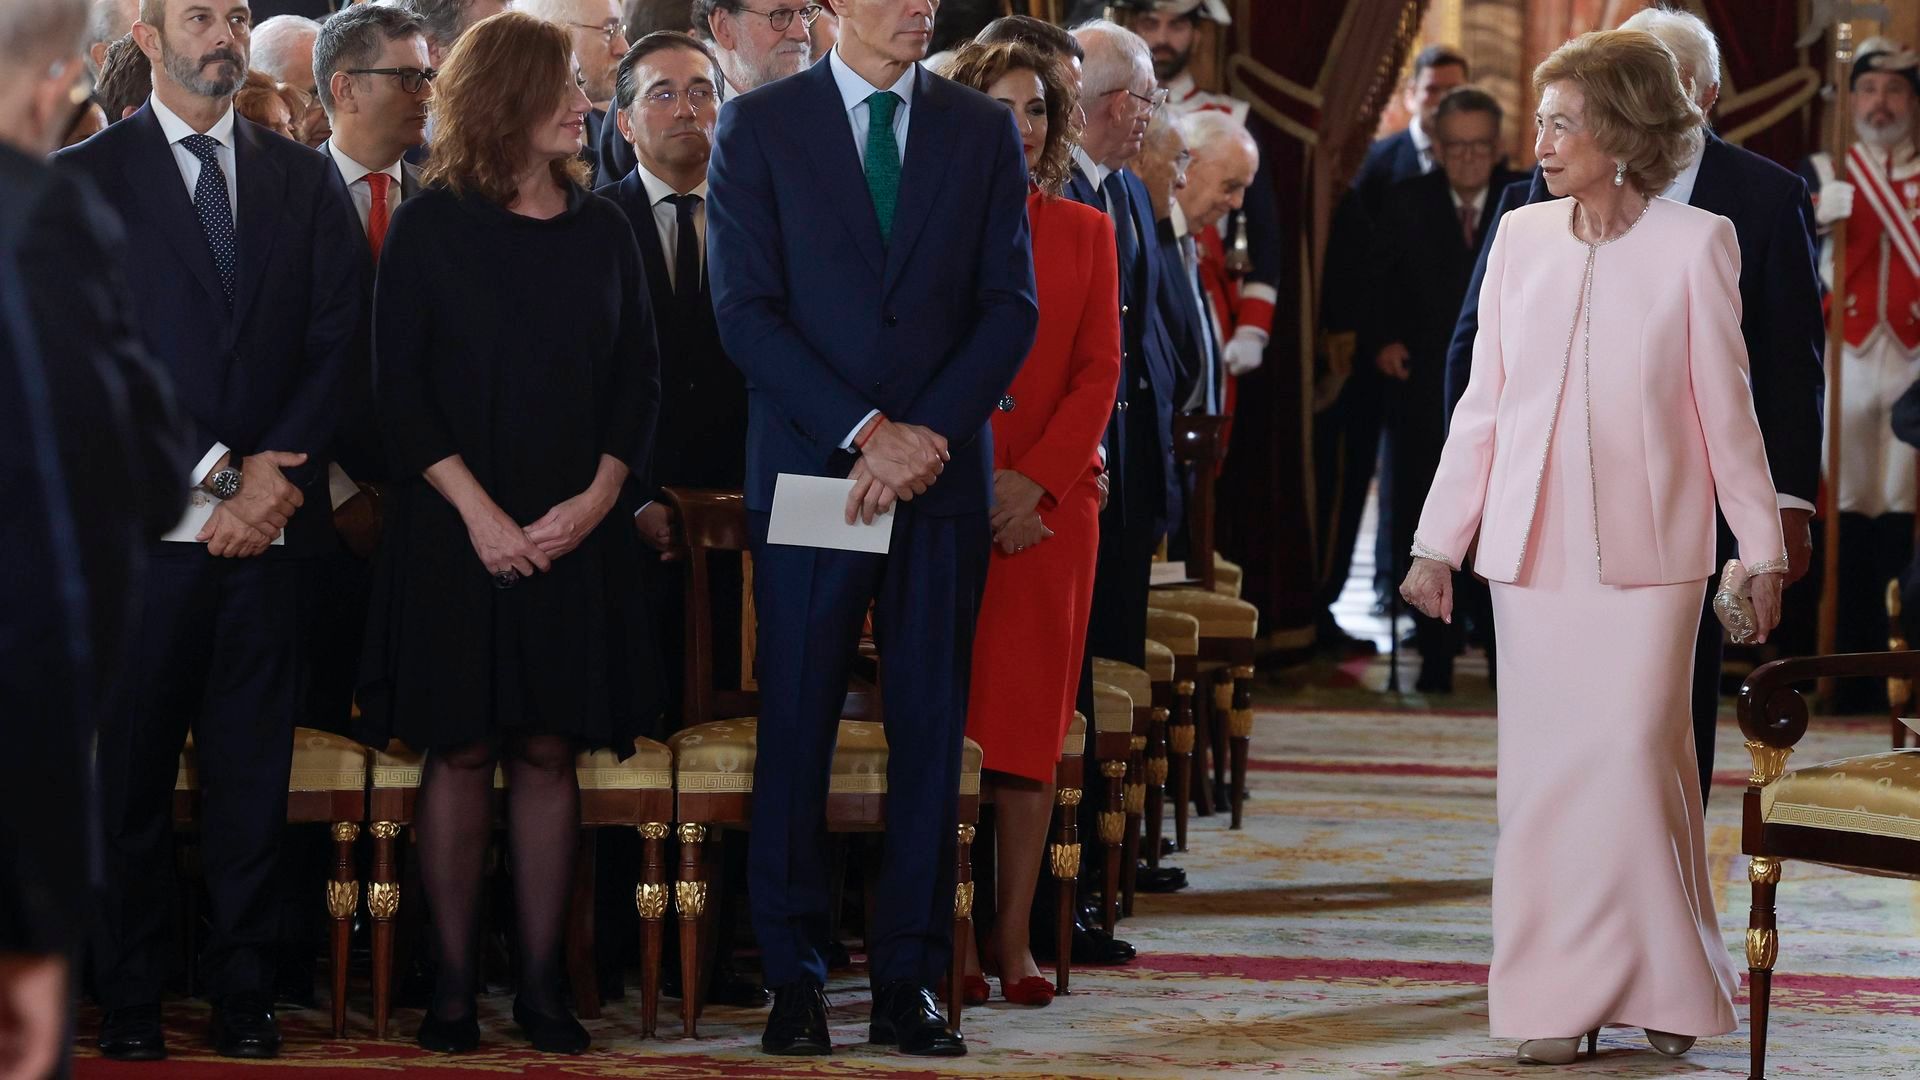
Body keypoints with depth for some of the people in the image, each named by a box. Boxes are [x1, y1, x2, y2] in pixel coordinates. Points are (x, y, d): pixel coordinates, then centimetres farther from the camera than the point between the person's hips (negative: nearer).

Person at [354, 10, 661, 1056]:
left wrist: (599, 495, -7)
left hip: (573, 533, 3)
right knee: (460, 750, -1)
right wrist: (477, 510, -12)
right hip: (456, 529, -3)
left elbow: (639, 379, 8)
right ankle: (453, 982, 4)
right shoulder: (429, 227, -2)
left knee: (547, 753, 3)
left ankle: (541, 983, 6)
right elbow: (399, 385, -5)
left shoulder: (602, 230, 8)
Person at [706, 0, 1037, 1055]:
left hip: (944, 475, 2)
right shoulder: (758, 126, 2)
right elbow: (745, 308, -4)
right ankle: (793, 978, 7)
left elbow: (1011, 306, 5)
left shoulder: (983, 130, 10)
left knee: (931, 731, 2)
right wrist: (863, 432, -13)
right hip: (808, 471, -2)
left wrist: (926, 433, -9)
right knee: (795, 730, -1)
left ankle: (908, 980, 7)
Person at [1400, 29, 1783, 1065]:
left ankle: (1663, 989, 8)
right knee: (1544, 772, 2)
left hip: (1647, 553, -3)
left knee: (1636, 756, -7)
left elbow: (1726, 408, 1)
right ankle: (1557, 998, 9)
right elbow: (1482, 405, 10)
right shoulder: (1521, 239, 6)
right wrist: (1439, 542, 9)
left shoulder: (1694, 244, -3)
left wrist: (1760, 547, 4)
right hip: (1533, 551, 3)